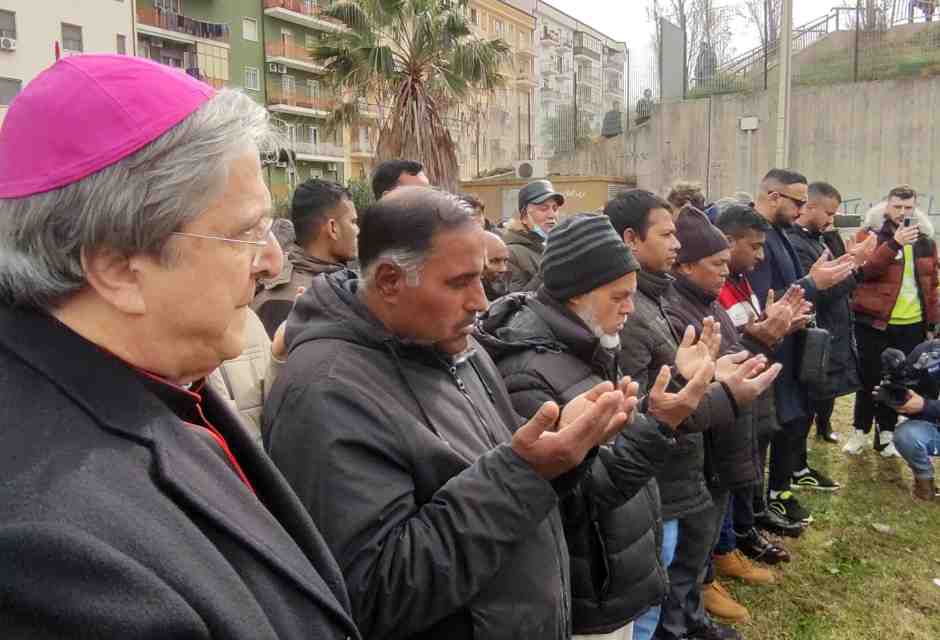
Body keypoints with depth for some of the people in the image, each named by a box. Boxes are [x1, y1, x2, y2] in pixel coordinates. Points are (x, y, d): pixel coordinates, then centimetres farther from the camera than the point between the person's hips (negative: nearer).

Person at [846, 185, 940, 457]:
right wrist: (894, 243, -29)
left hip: (912, 325, 4)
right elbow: (863, 269, -20)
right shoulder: (869, 234, -4)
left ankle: (885, 433, 23)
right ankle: (860, 430, 21)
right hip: (874, 321, -4)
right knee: (870, 378, 5)